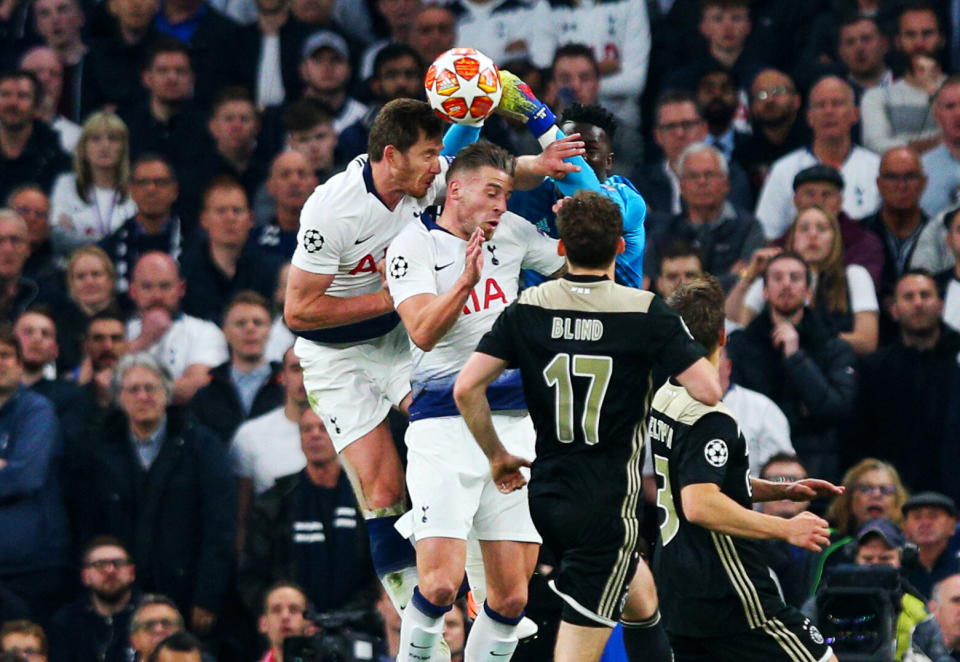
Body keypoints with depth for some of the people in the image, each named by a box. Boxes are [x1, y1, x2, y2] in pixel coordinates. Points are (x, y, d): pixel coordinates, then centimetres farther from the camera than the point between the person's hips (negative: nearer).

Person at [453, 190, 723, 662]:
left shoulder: (528, 309, 0)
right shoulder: (645, 312, -11)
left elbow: (466, 388, -5)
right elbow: (709, 391, -15)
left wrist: (496, 455, 11)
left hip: (546, 494, 6)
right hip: (608, 504, -6)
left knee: (641, 598, 29)